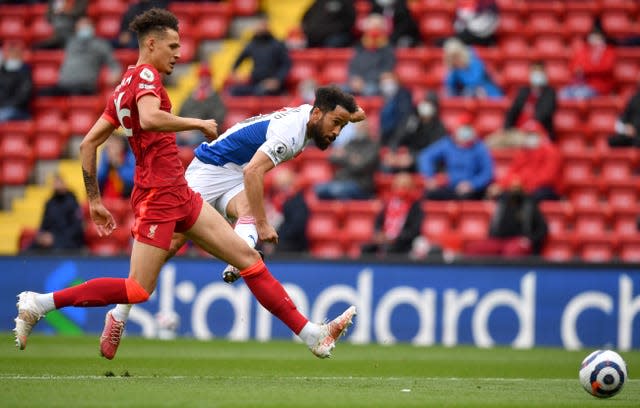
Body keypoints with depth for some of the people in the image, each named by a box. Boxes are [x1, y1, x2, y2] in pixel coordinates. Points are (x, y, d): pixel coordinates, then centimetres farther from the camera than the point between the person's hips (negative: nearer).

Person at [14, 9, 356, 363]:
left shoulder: (124, 88, 18)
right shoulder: (145, 75, -9)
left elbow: (88, 143, 17)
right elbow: (150, 119, -30)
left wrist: (94, 200, 18)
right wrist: (199, 124, -17)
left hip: (180, 196, 10)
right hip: (158, 197, -10)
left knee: (248, 258, 6)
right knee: (137, 291, -10)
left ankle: (312, 335, 6)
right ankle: (40, 303, -1)